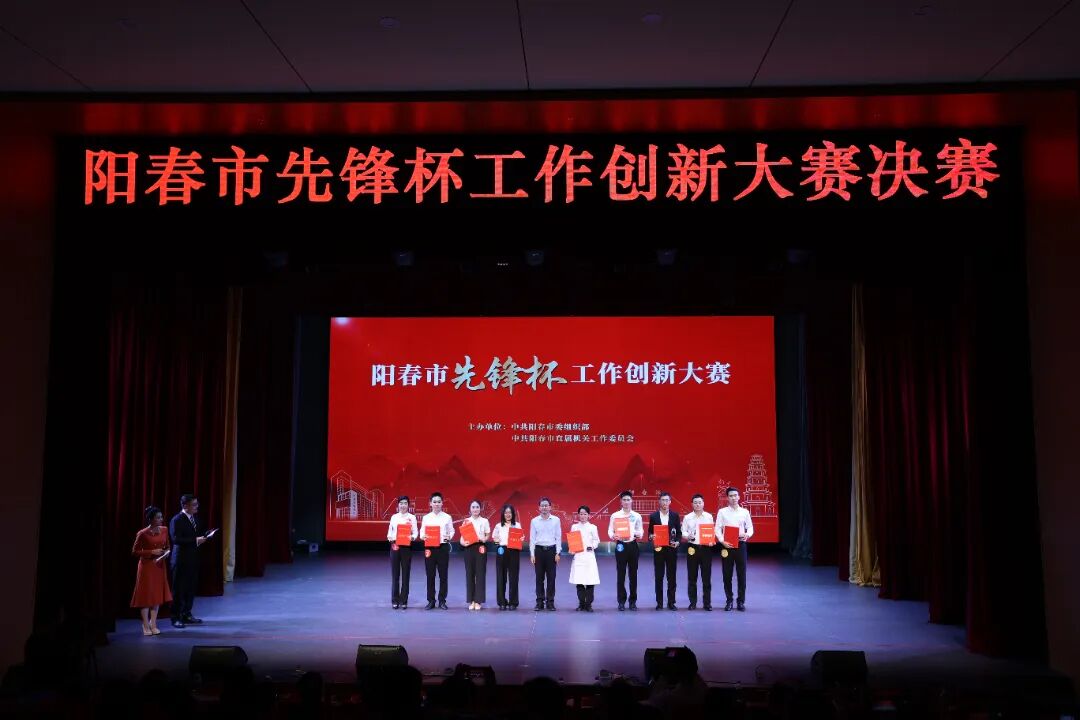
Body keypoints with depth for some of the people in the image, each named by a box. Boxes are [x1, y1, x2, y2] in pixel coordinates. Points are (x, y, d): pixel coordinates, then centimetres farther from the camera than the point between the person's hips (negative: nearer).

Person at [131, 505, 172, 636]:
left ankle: (153, 625, 19)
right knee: (146, 595, 1)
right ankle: (146, 626, 13)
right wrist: (152, 552, -18)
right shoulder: (142, 534, -14)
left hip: (159, 566, 5)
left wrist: (166, 553, -8)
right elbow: (135, 552, -10)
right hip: (147, 566, -5)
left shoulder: (164, 530, 1)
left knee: (157, 595, 8)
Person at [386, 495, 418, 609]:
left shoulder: (412, 517, 2)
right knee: (395, 574, 3)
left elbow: (415, 532, -1)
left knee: (406, 574, 2)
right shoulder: (394, 517, 9)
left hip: (407, 547, -1)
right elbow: (389, 531, 9)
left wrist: (412, 537, -21)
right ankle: (395, 600, 12)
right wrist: (389, 537, -11)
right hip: (395, 546, 2)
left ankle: (404, 600, 11)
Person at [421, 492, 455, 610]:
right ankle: (431, 601, 14)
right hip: (430, 548, 1)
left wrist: (449, 537, -16)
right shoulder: (426, 518, 6)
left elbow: (451, 531, 4)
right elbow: (422, 532, 6)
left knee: (443, 575, 3)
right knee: (430, 575, 4)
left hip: (443, 547, -1)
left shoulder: (447, 517, 4)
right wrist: (423, 536, -16)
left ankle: (442, 601, 13)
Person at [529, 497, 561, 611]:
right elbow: (532, 538, 4)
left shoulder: (556, 520, 2)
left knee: (551, 578, 2)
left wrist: (557, 553, -3)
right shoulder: (534, 521, 3)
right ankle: (540, 602, 11)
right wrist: (532, 554, -1)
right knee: (539, 578, 4)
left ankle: (550, 602, 10)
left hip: (551, 550, 0)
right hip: (539, 550, 0)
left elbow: (558, 537, 3)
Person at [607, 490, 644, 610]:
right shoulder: (615, 515, 2)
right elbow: (610, 530, 2)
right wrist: (613, 536, -20)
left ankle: (633, 601, 15)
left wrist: (639, 535, -14)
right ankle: (621, 601, 10)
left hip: (632, 545, 1)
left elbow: (640, 530, 8)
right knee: (621, 574, 1)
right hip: (620, 545, -1)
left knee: (633, 574, 5)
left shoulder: (637, 516, 6)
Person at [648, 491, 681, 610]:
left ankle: (671, 602, 12)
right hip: (658, 549, 0)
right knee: (659, 577, 3)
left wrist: (677, 542, -11)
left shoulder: (675, 515, 4)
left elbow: (679, 531, 6)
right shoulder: (653, 516, 3)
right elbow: (650, 532, 7)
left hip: (671, 549, 0)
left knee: (671, 576, 4)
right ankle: (659, 602, 10)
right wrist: (651, 537, -15)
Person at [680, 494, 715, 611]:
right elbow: (683, 532, 3)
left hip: (706, 548, 0)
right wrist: (688, 536, -17)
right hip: (692, 548, 0)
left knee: (706, 577, 2)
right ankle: (693, 602, 12)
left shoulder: (709, 517, 6)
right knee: (692, 577, 4)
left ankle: (707, 602, 9)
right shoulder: (687, 517, 4)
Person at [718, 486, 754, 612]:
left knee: (742, 574, 2)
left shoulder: (745, 512, 7)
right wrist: (722, 541, -16)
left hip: (741, 544, 1)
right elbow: (718, 529, -1)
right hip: (727, 545, -1)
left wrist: (747, 534, -16)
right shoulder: (722, 512, 3)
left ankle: (741, 601, 11)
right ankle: (729, 601, 13)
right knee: (727, 574, 3)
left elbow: (750, 527, 6)